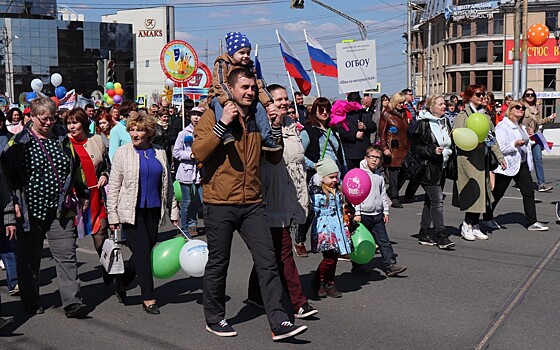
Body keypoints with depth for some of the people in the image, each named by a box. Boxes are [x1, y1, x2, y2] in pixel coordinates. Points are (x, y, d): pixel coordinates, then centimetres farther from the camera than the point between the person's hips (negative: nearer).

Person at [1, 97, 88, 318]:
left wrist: (82, 195, 19)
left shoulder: (63, 141, 12)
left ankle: (72, 303, -4)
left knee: (67, 256, -5)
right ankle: (31, 303, 25)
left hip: (60, 211, 2)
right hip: (31, 211, -2)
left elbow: (76, 170, 20)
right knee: (29, 259, 10)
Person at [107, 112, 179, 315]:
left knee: (144, 252, 8)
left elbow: (167, 184, 14)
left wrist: (173, 211, 12)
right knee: (143, 252, -7)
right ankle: (148, 298, 0)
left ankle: (122, 283, 31)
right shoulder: (122, 153, -1)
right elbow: (113, 187, -1)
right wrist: (113, 216, -6)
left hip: (153, 210, 4)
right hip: (131, 212, -4)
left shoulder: (159, 153, 8)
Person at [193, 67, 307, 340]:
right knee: (218, 264, 7)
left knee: (267, 261, -1)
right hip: (220, 204, -4)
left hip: (252, 204, 4)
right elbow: (199, 153, -16)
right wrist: (222, 123, -20)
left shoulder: (258, 119, 12)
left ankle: (279, 322, 2)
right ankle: (214, 319, 25)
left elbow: (274, 158, 13)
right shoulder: (213, 116, -2)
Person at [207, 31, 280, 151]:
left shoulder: (250, 67, 9)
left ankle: (266, 138, -14)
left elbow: (260, 86, 3)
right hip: (220, 97, -4)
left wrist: (269, 103, -11)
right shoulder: (221, 64, -7)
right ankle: (226, 133, -51)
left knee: (259, 105, -17)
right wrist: (228, 101, -40)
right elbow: (220, 84, -23)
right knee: (219, 103, -37)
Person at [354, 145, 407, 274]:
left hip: (377, 215, 5)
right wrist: (357, 213, -13)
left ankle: (390, 265, -1)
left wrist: (386, 211, 12)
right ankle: (356, 266, 17)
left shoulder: (380, 176, 10)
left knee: (384, 240, 0)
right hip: (363, 214, -5)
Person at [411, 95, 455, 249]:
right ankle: (441, 236, -7)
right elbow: (415, 146, -13)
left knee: (430, 200, 12)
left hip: (441, 168, 8)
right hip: (428, 168, -8)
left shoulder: (445, 122, 13)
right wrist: (433, 151, -21)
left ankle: (424, 234, 19)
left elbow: (449, 143, 27)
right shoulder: (423, 124, -11)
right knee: (437, 200, -11)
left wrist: (448, 151, 9)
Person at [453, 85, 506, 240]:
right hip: (468, 159, -7)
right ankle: (467, 225, 1)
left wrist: (500, 157, 16)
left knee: (482, 192, 7)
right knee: (475, 191, -12)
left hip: (483, 159, 7)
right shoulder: (462, 115, -4)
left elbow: (492, 139, 19)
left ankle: (474, 226, 15)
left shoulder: (485, 115, 17)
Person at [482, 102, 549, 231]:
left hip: (522, 164, 7)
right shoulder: (502, 126, -10)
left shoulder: (521, 127, 16)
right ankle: (487, 218, 24)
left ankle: (532, 222, 0)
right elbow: (499, 147, -19)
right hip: (507, 165, -7)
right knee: (497, 193, 5)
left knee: (529, 191, -3)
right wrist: (515, 144, -30)